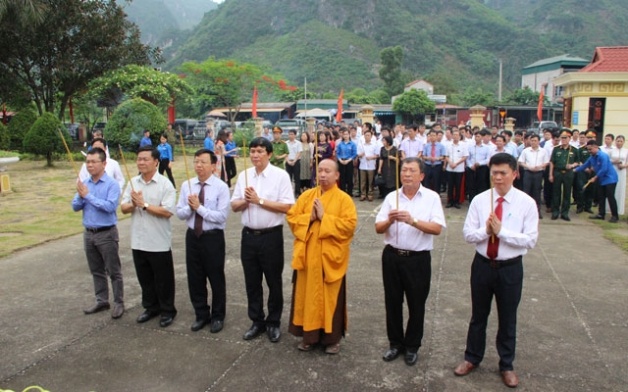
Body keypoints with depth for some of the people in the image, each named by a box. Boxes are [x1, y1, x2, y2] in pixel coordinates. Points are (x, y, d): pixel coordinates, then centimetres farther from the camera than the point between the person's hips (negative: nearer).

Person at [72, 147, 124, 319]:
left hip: (107, 233, -6)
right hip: (89, 233, 6)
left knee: (113, 271, 4)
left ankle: (119, 303, 15)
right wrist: (81, 196, -16)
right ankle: (101, 301, 30)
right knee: (96, 271, 17)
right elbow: (75, 207, 5)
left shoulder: (112, 184, -13)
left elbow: (110, 206, -25)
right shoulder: (84, 183, 4)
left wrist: (88, 196, -21)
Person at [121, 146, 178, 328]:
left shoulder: (165, 184, -11)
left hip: (159, 242, -5)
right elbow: (124, 209, 5)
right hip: (138, 241, 6)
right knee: (145, 278, 18)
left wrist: (144, 205, -18)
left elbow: (167, 211, -20)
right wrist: (133, 205, -16)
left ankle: (167, 311, 23)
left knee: (163, 279, 7)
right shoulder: (133, 182, 6)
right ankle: (151, 307, 35)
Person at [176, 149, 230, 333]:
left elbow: (222, 216, -18)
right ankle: (201, 315, 33)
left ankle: (218, 317, 28)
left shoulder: (221, 187, -12)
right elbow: (180, 213, 2)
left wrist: (199, 207, -20)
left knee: (216, 279, 9)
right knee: (195, 278, 14)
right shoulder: (187, 185, 3)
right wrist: (190, 207, -18)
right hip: (192, 236, 5)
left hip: (213, 237, -4)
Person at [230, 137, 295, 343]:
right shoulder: (244, 175, 5)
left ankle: (273, 322, 26)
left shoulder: (281, 175, -9)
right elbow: (234, 206, 8)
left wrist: (259, 200, -17)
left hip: (271, 236, -4)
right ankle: (257, 322, 29)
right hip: (249, 235, 4)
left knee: (273, 282, 9)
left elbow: (287, 207, -15)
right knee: (252, 282, 13)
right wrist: (245, 201, -13)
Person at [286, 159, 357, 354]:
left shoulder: (344, 199, -5)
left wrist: (325, 217, -18)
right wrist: (309, 218, -12)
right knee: (308, 296, 11)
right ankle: (309, 335, 26)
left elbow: (349, 225, -15)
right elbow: (291, 217, 5)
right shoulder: (306, 195, 7)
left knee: (331, 298, 7)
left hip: (331, 257, -3)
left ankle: (332, 338, 22)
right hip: (307, 256, 4)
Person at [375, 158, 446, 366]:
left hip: (418, 259, -3)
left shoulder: (432, 197, -6)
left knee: (416, 304, 10)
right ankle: (395, 343, 31)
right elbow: (378, 228, 0)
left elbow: (437, 228, -16)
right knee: (392, 302, 13)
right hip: (392, 256, 3)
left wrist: (413, 220, -27)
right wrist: (389, 220, -21)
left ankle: (412, 346, 29)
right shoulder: (391, 197, 2)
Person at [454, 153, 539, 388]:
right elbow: (468, 234, -4)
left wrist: (502, 231, -23)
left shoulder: (527, 203, -10)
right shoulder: (479, 200, -5)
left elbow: (531, 240, -13)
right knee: (478, 315, 17)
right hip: (482, 264, 2)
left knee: (508, 318, 14)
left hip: (511, 268, -1)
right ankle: (472, 358, 36)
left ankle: (506, 365, 34)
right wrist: (485, 230, -23)